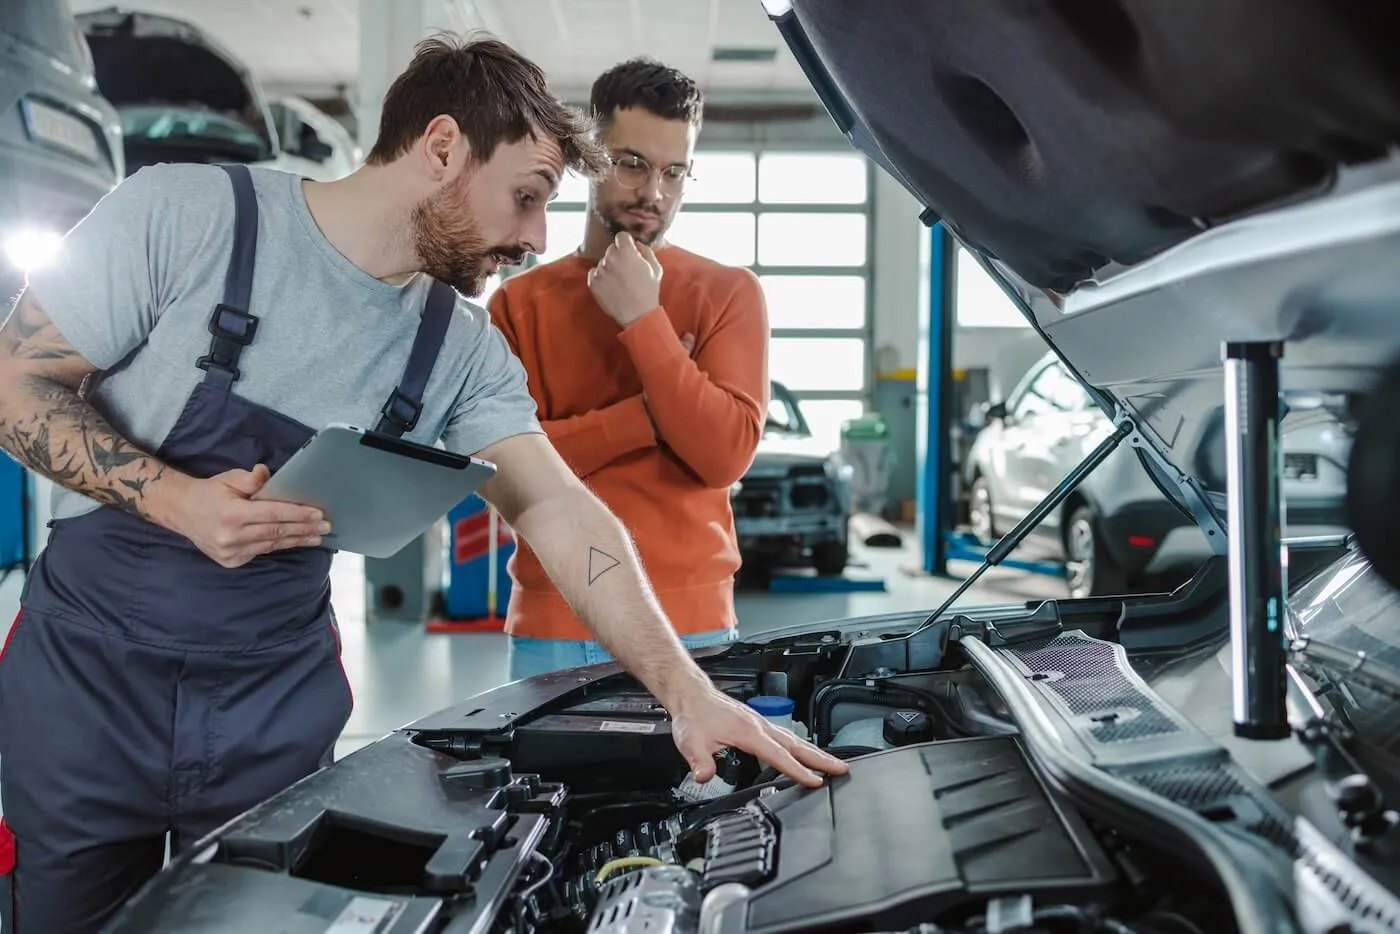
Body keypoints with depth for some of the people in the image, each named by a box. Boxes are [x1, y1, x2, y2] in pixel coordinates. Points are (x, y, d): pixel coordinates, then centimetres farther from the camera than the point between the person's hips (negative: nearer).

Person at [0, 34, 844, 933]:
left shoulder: (464, 351, -5)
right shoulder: (184, 214, -15)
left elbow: (564, 515, -10)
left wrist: (689, 692, -18)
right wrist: (175, 500, -25)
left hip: (280, 703, 3)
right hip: (87, 669, -2)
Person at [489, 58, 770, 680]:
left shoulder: (728, 294, 0)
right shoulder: (519, 302, 4)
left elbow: (725, 453, -11)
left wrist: (644, 320, -15)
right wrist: (649, 413, -13)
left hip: (689, 628, -1)